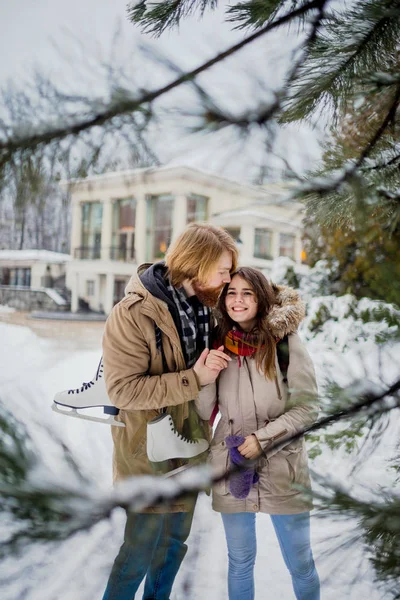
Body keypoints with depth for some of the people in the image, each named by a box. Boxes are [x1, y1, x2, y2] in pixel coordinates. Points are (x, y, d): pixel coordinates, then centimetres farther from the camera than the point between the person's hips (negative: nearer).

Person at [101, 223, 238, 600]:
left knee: (175, 541, 22)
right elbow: (122, 389, -24)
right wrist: (193, 379, -26)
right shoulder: (133, 314, -22)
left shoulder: (206, 306, 0)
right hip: (149, 452, -7)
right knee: (141, 548, 7)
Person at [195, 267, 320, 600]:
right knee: (240, 561, 18)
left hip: (282, 469, -2)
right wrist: (207, 373, -14)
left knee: (300, 564, 13)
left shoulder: (285, 341, -10)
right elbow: (205, 413, 3)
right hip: (232, 469, 3)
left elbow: (307, 407, -9)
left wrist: (263, 439, -16)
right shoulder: (218, 344, 0)